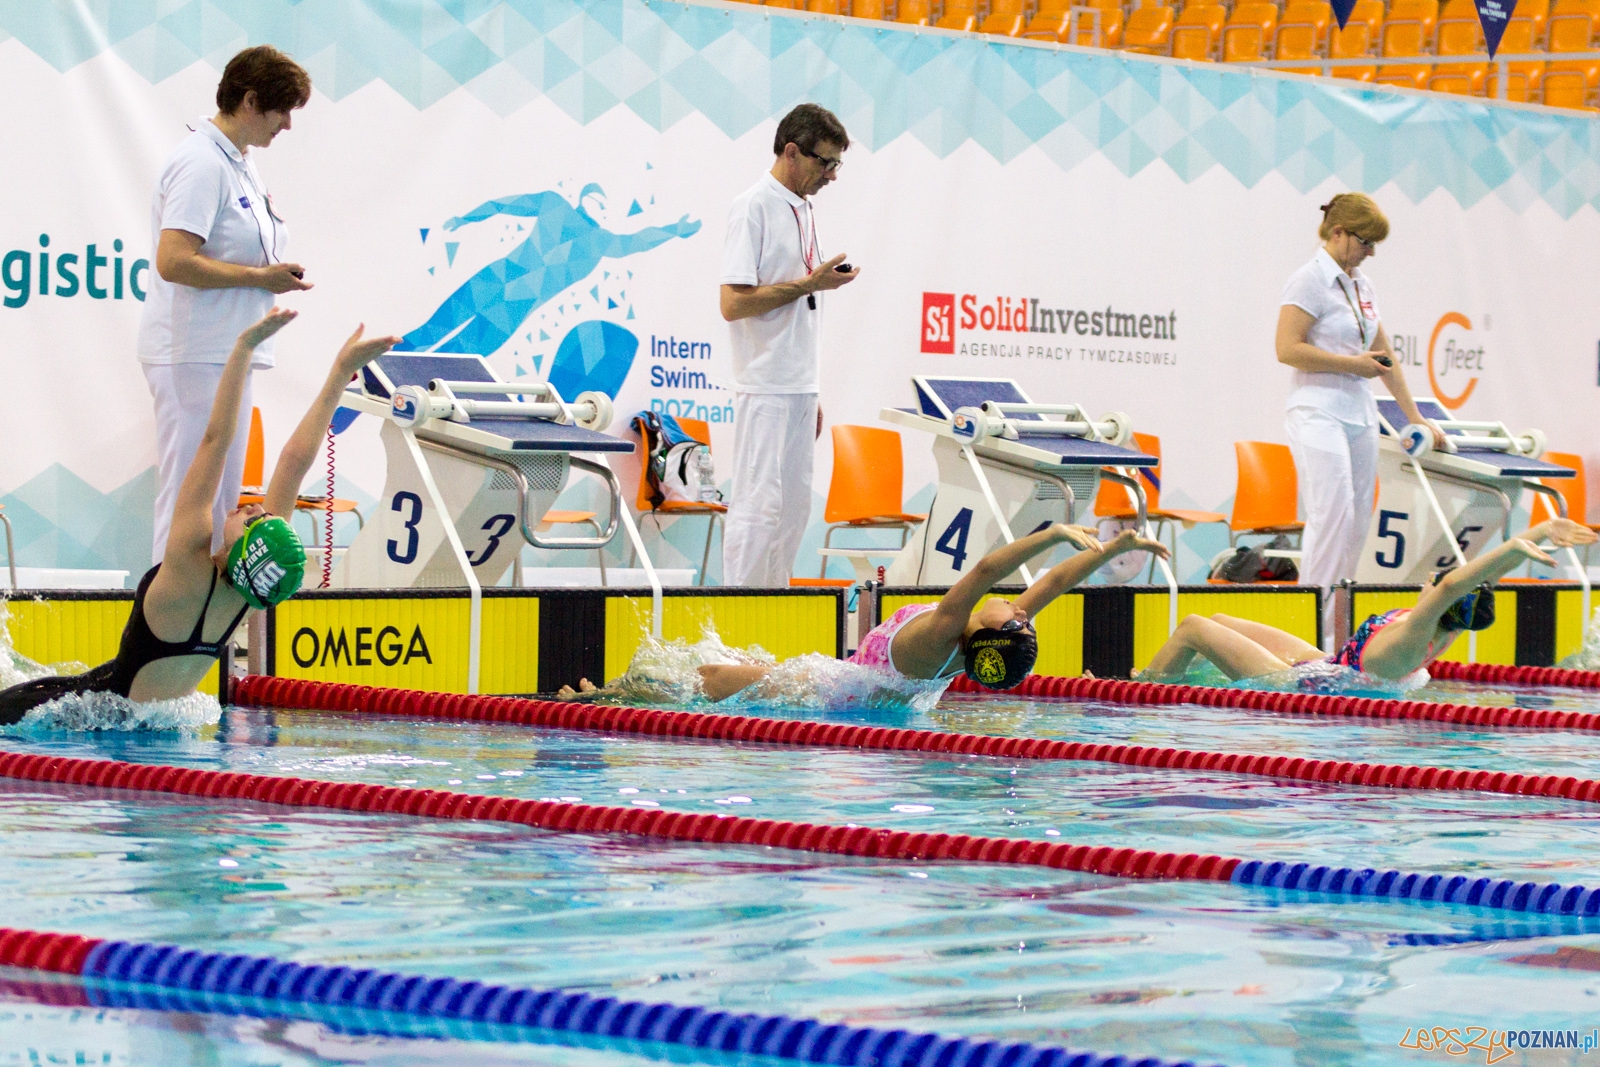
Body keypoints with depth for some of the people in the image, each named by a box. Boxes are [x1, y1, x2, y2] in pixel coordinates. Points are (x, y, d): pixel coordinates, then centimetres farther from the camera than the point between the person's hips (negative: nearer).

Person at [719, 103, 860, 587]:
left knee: (795, 504, 9)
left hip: (799, 388, 9)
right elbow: (734, 302, -18)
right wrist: (809, 283, -16)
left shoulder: (804, 210, 16)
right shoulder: (754, 208, -11)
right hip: (765, 387, -9)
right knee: (759, 503, -9)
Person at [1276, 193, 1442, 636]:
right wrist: (1353, 363, -13)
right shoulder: (1309, 281, -8)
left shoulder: (1361, 284, 16)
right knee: (1333, 514, -15)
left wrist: (1415, 417, 22)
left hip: (1359, 413, 9)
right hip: (1318, 412, -9)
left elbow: (1385, 354, 22)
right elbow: (1288, 349, -17)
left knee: (1357, 520, 5)